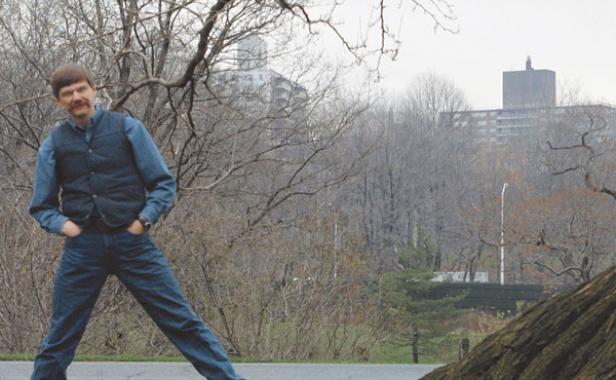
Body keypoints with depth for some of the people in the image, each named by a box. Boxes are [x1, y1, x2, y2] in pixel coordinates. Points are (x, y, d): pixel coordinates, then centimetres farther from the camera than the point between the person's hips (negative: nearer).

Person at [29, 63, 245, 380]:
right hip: (82, 247, 1)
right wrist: (62, 224, -4)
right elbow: (41, 207, 15)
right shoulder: (53, 145, 7)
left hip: (132, 241, -1)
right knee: (61, 336, 6)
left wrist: (144, 219, -7)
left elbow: (164, 184, 6)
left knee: (182, 320, -3)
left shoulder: (127, 128, 3)